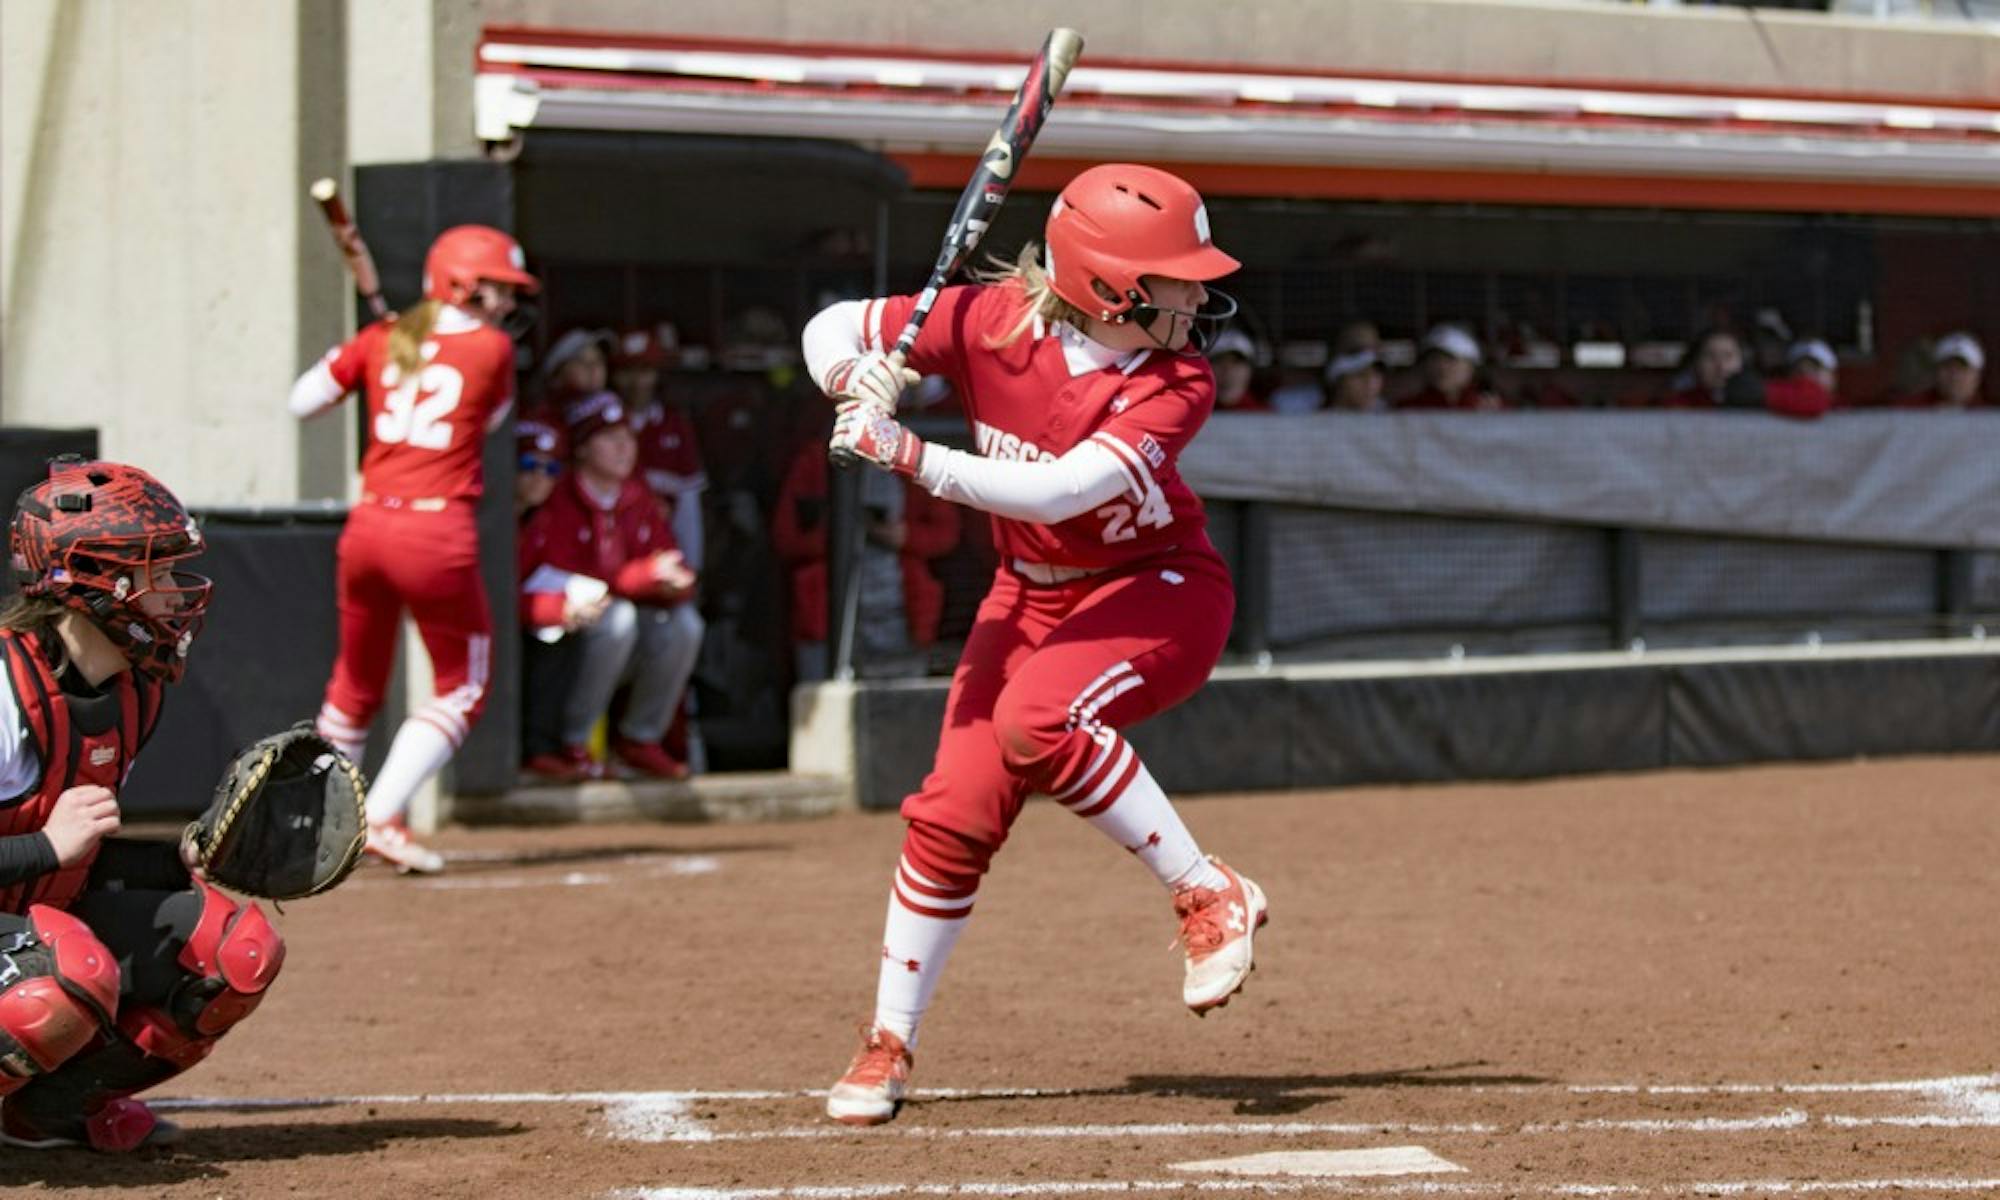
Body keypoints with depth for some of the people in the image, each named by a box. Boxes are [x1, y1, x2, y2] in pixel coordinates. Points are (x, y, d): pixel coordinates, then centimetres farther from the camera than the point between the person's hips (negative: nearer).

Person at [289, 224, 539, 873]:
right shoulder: (493, 348, -2)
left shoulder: (381, 341, 8)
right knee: (460, 687, 10)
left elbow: (302, 402, 15)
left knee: (357, 682, 22)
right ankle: (381, 818, -4)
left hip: (368, 527, 5)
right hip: (439, 535, -5)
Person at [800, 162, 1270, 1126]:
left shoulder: (1175, 384, -24)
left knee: (1036, 718, -33)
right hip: (1031, 595, 4)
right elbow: (831, 328, -8)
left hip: (1157, 588, -4)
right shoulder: (993, 321, -17)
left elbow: (1059, 490, -36)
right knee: (955, 811, -6)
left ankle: (1207, 894, -19)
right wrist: (857, 379, -30)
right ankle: (888, 1043, 10)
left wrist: (909, 456, -39)